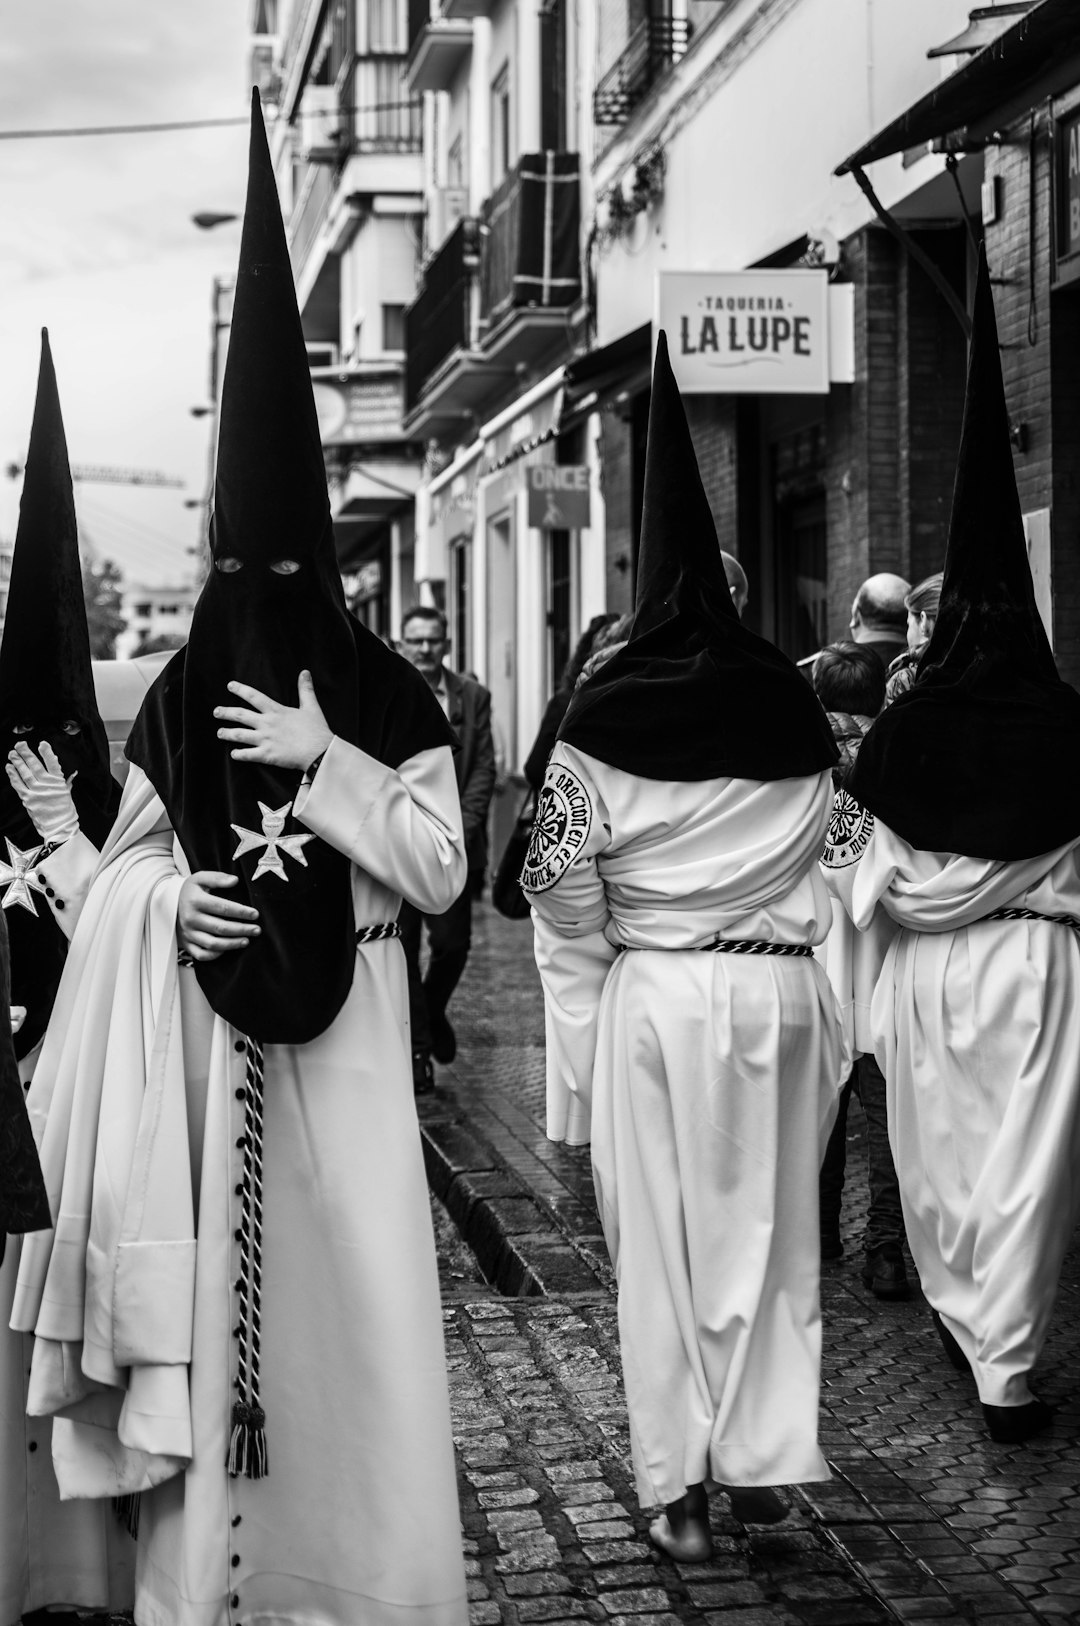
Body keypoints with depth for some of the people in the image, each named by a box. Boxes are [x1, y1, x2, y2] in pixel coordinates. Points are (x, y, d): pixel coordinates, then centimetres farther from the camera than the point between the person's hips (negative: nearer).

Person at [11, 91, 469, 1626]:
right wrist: (171, 900, -12)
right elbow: (126, 863, 10)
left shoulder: (389, 697, 0)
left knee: (349, 1287, 0)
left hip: (339, 1034, -1)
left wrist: (327, 764, -15)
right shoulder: (182, 698, 5)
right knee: (203, 1281, 3)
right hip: (203, 1031, 1)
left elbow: (442, 863, -6)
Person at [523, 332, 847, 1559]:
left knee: (660, 1241, 8)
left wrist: (578, 1035, 3)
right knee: (769, 1228, 13)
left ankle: (679, 1489, 13)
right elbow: (828, 852, -1)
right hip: (779, 991, 2)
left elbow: (564, 890, -6)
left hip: (650, 997, -2)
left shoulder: (606, 713, -6)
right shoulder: (791, 704, -1)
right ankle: (760, 1459, 18)